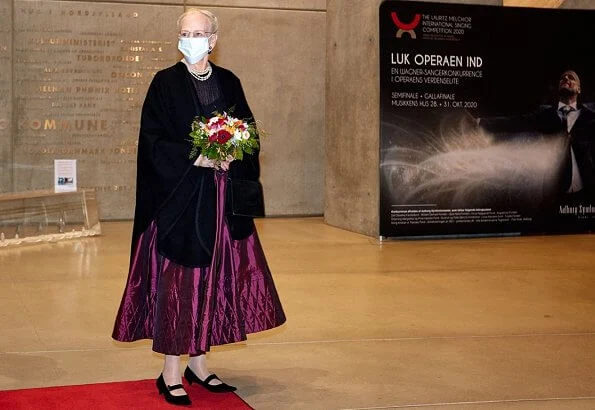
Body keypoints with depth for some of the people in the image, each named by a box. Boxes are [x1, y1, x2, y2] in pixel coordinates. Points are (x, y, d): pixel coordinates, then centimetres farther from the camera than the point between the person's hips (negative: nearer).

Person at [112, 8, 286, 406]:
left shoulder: (228, 82, 10)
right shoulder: (166, 83, -2)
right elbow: (153, 141, -8)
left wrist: (233, 156, -9)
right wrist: (195, 158, -18)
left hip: (222, 200, 4)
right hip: (179, 199, -4)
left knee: (214, 278, 7)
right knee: (177, 280, -3)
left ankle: (199, 362, 20)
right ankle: (171, 373, 6)